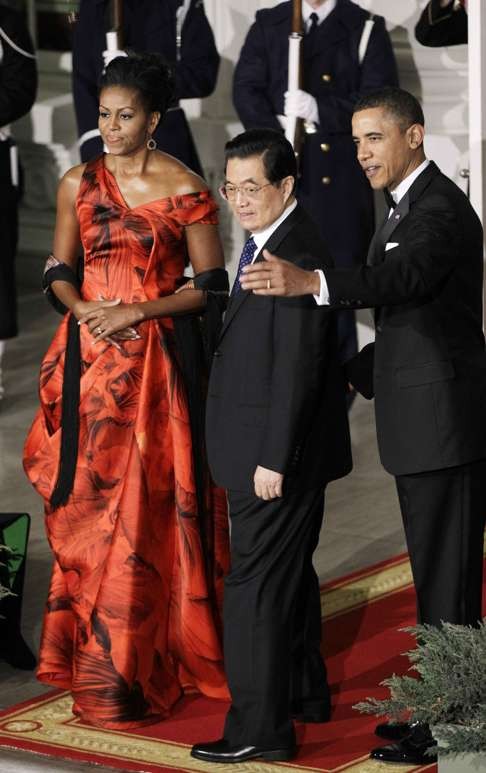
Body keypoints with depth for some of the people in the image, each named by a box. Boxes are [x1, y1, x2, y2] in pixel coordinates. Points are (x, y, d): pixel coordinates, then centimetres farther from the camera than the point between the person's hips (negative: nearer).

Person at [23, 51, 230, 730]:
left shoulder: (185, 189, -3)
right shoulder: (78, 184, 6)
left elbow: (212, 286, -2)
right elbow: (59, 271, 13)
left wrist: (140, 311, -13)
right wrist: (82, 308, -8)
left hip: (158, 361, -3)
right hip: (90, 358, 3)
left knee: (150, 507, -2)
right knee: (88, 501, 3)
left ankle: (143, 658, 8)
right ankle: (87, 647, 13)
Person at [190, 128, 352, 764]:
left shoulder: (298, 255, -21)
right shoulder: (270, 244, 12)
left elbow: (298, 369, -24)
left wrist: (272, 461, -23)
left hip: (278, 455, -11)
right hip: (272, 451, 11)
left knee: (255, 586, -7)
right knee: (288, 574, 21)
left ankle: (260, 729, -2)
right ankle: (305, 692, 35)